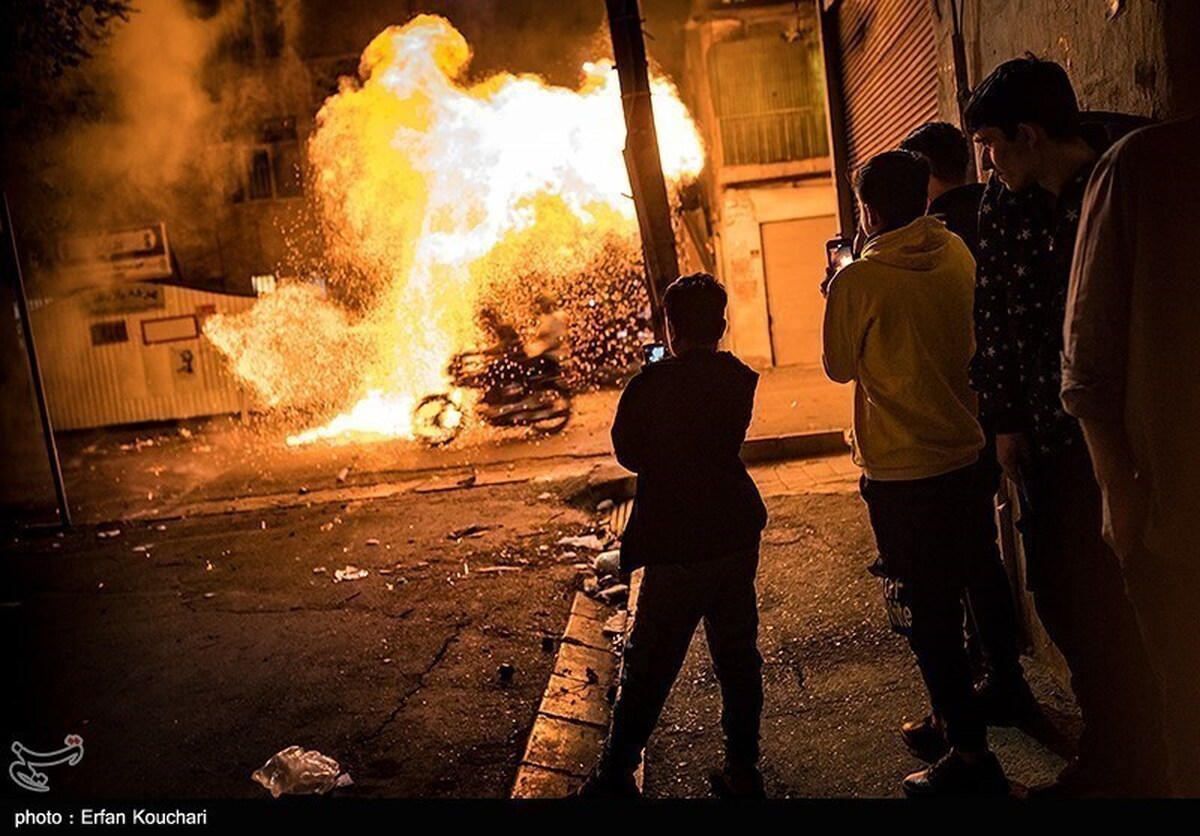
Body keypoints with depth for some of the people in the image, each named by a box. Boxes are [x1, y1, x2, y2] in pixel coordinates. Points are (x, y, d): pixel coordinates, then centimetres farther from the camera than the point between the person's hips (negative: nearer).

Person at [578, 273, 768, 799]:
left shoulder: (653, 384, -15)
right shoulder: (740, 379, 1)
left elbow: (628, 453, -2)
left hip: (678, 544, -5)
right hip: (738, 534, 5)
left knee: (649, 666, 4)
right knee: (738, 656, 15)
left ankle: (615, 774, 16)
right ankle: (742, 771, 25)